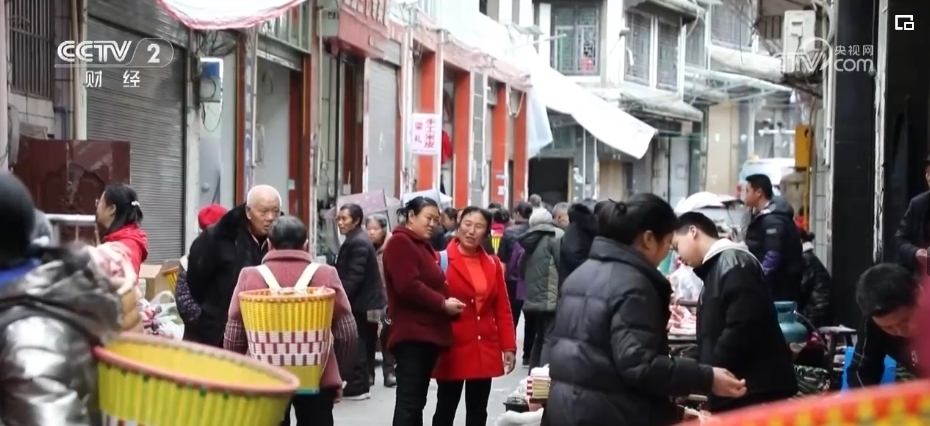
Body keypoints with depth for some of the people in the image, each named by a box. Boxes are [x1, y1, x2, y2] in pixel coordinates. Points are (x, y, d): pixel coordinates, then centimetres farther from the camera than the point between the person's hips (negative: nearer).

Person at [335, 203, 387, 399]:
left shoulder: (358, 243, -18)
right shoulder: (355, 240, 15)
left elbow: (354, 277, -24)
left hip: (361, 302, -10)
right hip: (363, 301, 10)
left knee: (356, 345, -7)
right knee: (362, 344, 14)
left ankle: (357, 387, -4)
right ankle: (362, 383, 19)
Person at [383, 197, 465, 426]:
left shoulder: (424, 246, 23)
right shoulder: (400, 243, -8)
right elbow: (408, 286, -20)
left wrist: (446, 301, 7)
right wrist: (442, 304, -15)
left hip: (428, 333, 10)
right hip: (411, 334, -10)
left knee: (417, 400, 12)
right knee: (409, 400, -12)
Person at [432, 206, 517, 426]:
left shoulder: (493, 264, 9)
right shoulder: (442, 260, -7)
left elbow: (503, 309, 9)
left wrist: (508, 346, 4)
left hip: (485, 350, 5)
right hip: (452, 349, -5)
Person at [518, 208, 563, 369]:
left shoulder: (528, 240, 15)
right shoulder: (556, 236, -6)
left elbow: (521, 271, 21)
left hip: (532, 299, 8)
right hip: (551, 299, -8)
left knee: (539, 340, 17)